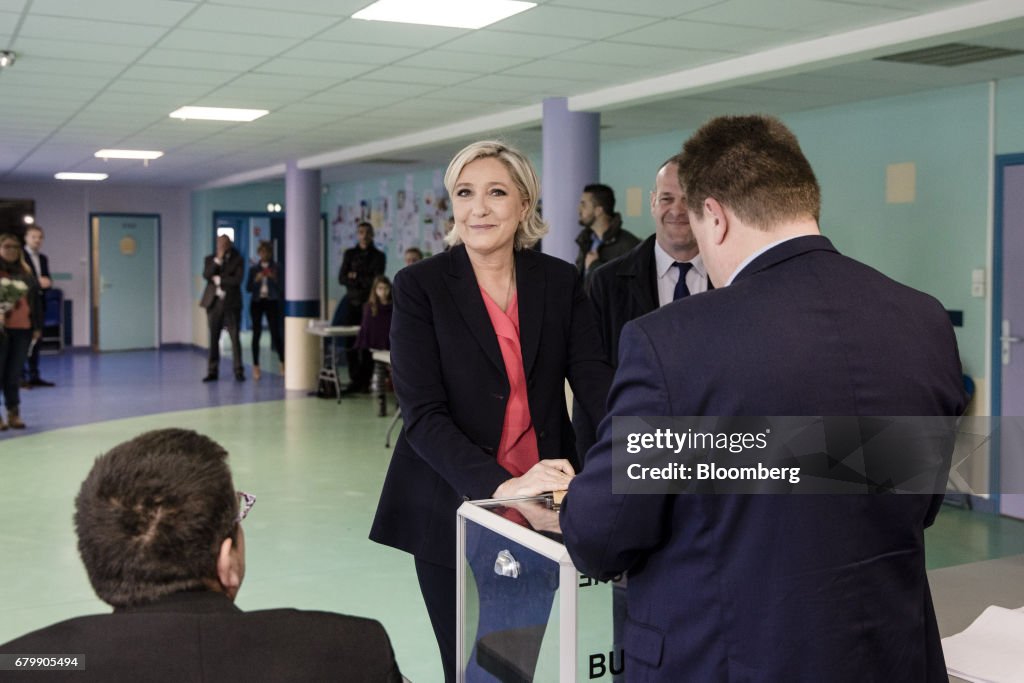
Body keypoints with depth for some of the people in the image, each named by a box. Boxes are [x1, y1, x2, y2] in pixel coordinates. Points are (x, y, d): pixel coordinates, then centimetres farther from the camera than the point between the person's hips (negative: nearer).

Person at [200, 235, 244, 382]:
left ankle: (238, 371, 2)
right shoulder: (210, 259, 11)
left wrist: (219, 279, -7)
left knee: (235, 338, -3)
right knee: (213, 338, 3)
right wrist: (218, 259, -12)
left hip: (231, 303, -2)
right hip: (214, 302, 2)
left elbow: (237, 279, -10)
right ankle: (212, 371, 8)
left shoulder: (237, 260, 3)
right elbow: (206, 275, -7)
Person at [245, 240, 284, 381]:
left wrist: (274, 278, -14)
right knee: (256, 333, 0)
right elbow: (248, 288, 7)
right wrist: (256, 280, -11)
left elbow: (281, 287, 2)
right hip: (257, 302, 1)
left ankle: (283, 364, 7)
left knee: (276, 333, -7)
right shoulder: (253, 268, 8)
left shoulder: (276, 268, 4)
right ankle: (256, 367, 6)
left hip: (272, 302, -1)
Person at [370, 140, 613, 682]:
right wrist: (501, 485, -29)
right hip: (453, 508, -2)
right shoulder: (419, 286, -7)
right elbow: (422, 412, -15)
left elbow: (593, 377, -7)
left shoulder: (561, 281, 2)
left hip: (539, 507, 3)